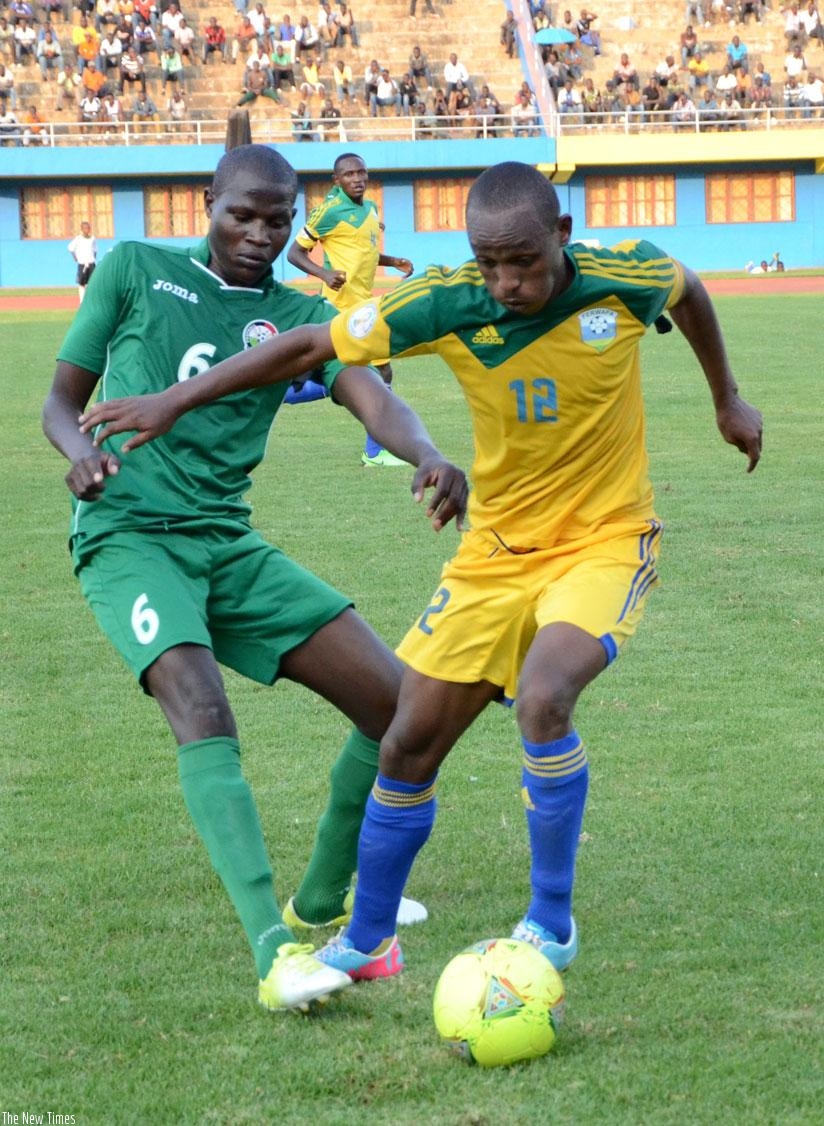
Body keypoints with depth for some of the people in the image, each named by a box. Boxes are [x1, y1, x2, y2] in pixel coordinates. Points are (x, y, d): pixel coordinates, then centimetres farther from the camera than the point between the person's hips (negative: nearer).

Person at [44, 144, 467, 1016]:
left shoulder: (299, 317, 9)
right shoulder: (135, 270, 5)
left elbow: (369, 395, -11)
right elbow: (63, 399, 9)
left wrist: (427, 456, -34)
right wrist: (80, 452, -16)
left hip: (229, 544, 5)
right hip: (127, 534, -4)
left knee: (399, 704, -2)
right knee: (202, 714, -29)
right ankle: (274, 952, -37)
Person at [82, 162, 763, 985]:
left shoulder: (624, 279, -17)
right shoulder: (448, 304, -16)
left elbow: (687, 287, 8)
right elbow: (314, 344, -8)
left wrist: (727, 400, 21)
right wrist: (174, 401, -9)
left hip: (604, 541, -3)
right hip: (496, 548, 3)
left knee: (542, 698, -30)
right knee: (410, 743, 3)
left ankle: (552, 925, -11)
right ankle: (367, 943, 24)